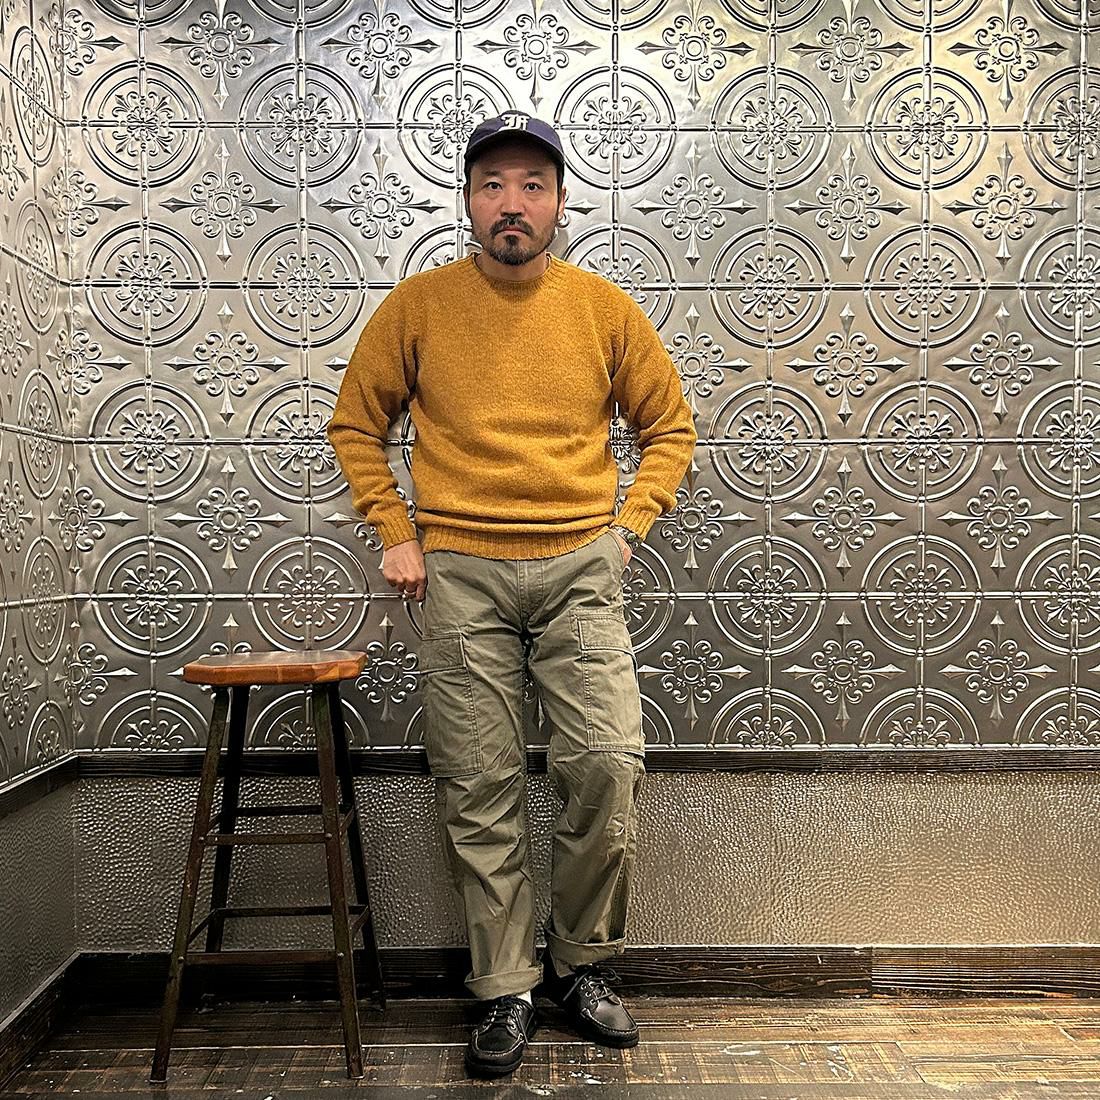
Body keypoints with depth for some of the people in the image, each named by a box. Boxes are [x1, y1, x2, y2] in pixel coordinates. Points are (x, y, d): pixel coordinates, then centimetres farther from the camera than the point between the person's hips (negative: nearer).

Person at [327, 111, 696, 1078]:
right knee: (480, 792, 2)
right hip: (461, 572, 0)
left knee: (609, 765, -9)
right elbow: (356, 424, 13)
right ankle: (506, 990, 19)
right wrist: (396, 534, 4)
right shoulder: (418, 305, 4)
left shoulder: (604, 306, 5)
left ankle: (581, 963, 15)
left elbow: (670, 427, 14)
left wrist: (627, 526, 3)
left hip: (580, 566, 1)